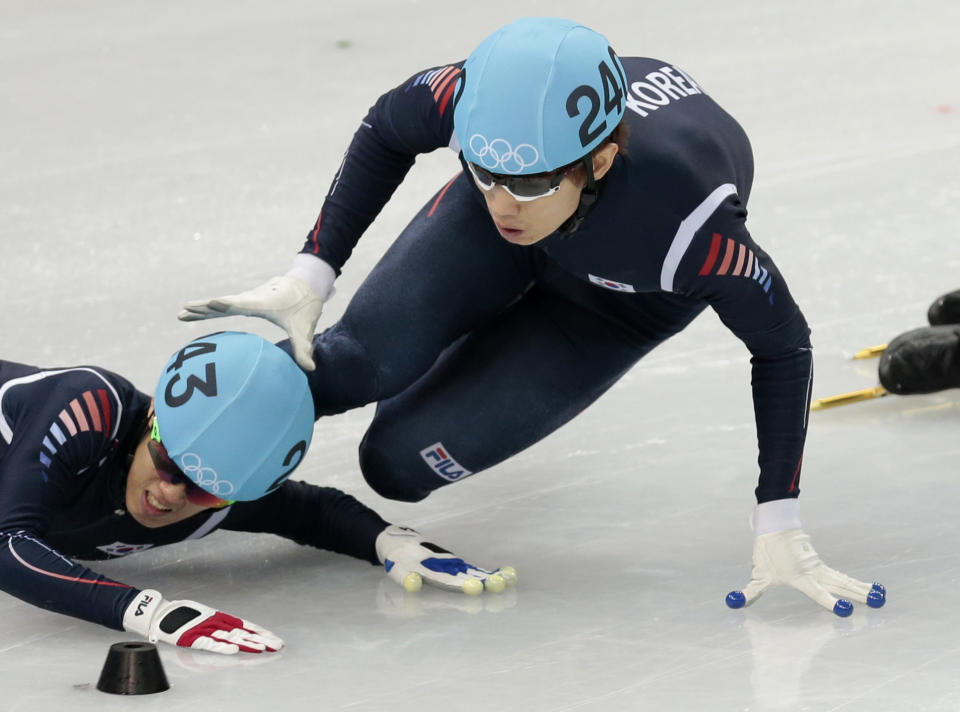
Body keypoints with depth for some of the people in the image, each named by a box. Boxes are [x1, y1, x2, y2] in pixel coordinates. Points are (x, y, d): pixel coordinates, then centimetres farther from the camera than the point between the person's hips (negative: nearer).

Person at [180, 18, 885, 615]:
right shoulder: (483, 97, -38)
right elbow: (389, 129, -12)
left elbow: (782, 345, -29)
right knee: (369, 359, -23)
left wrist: (780, 529, -27)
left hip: (622, 303, -2)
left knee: (401, 460, -12)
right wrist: (311, 275, -16)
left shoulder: (683, 216, -46)